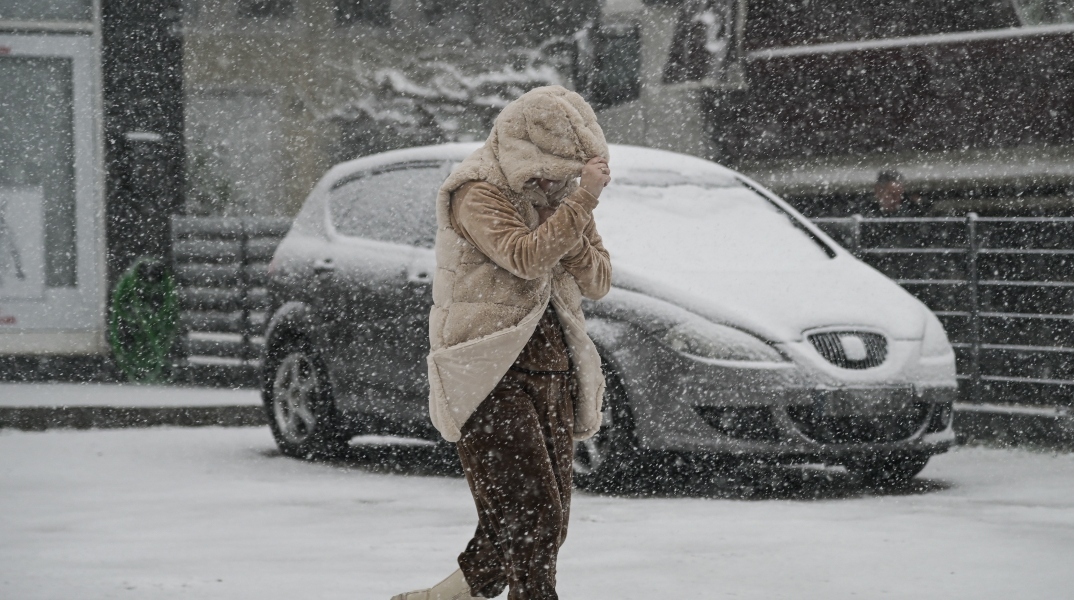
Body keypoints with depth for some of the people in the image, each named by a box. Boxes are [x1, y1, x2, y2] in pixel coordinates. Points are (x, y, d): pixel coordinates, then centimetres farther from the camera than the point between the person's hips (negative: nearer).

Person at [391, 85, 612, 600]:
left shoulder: (559, 194, 16)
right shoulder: (478, 194, -7)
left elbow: (598, 282, 11)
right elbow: (526, 257, -23)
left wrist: (570, 236, -7)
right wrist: (584, 198, -21)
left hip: (553, 372, 8)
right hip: (491, 376, -8)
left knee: (546, 525, 6)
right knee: (531, 515, -17)